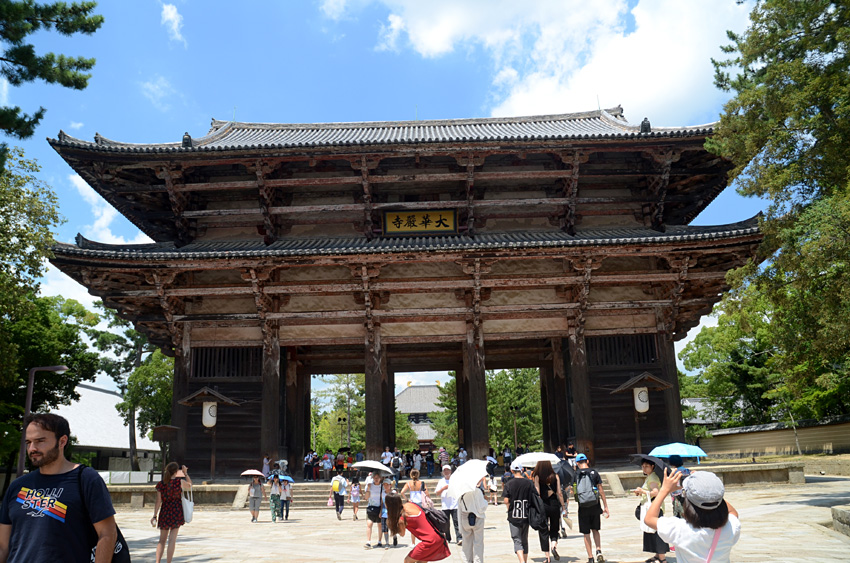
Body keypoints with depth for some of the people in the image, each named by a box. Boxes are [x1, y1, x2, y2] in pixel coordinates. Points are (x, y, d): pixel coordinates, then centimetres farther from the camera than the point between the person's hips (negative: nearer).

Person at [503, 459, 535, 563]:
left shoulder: (509, 484, -7)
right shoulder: (529, 483, -2)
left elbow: (506, 501, -9)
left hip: (513, 516, -2)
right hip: (526, 516, 3)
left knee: (517, 540, 0)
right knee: (524, 540, 17)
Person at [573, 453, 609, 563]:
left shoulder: (575, 475, -1)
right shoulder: (594, 473, -2)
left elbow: (573, 491, 6)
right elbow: (601, 491, -1)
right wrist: (606, 507, 3)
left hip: (583, 508, -1)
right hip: (595, 506, 1)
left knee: (586, 533, 8)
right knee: (595, 530, 18)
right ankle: (599, 551, 0)